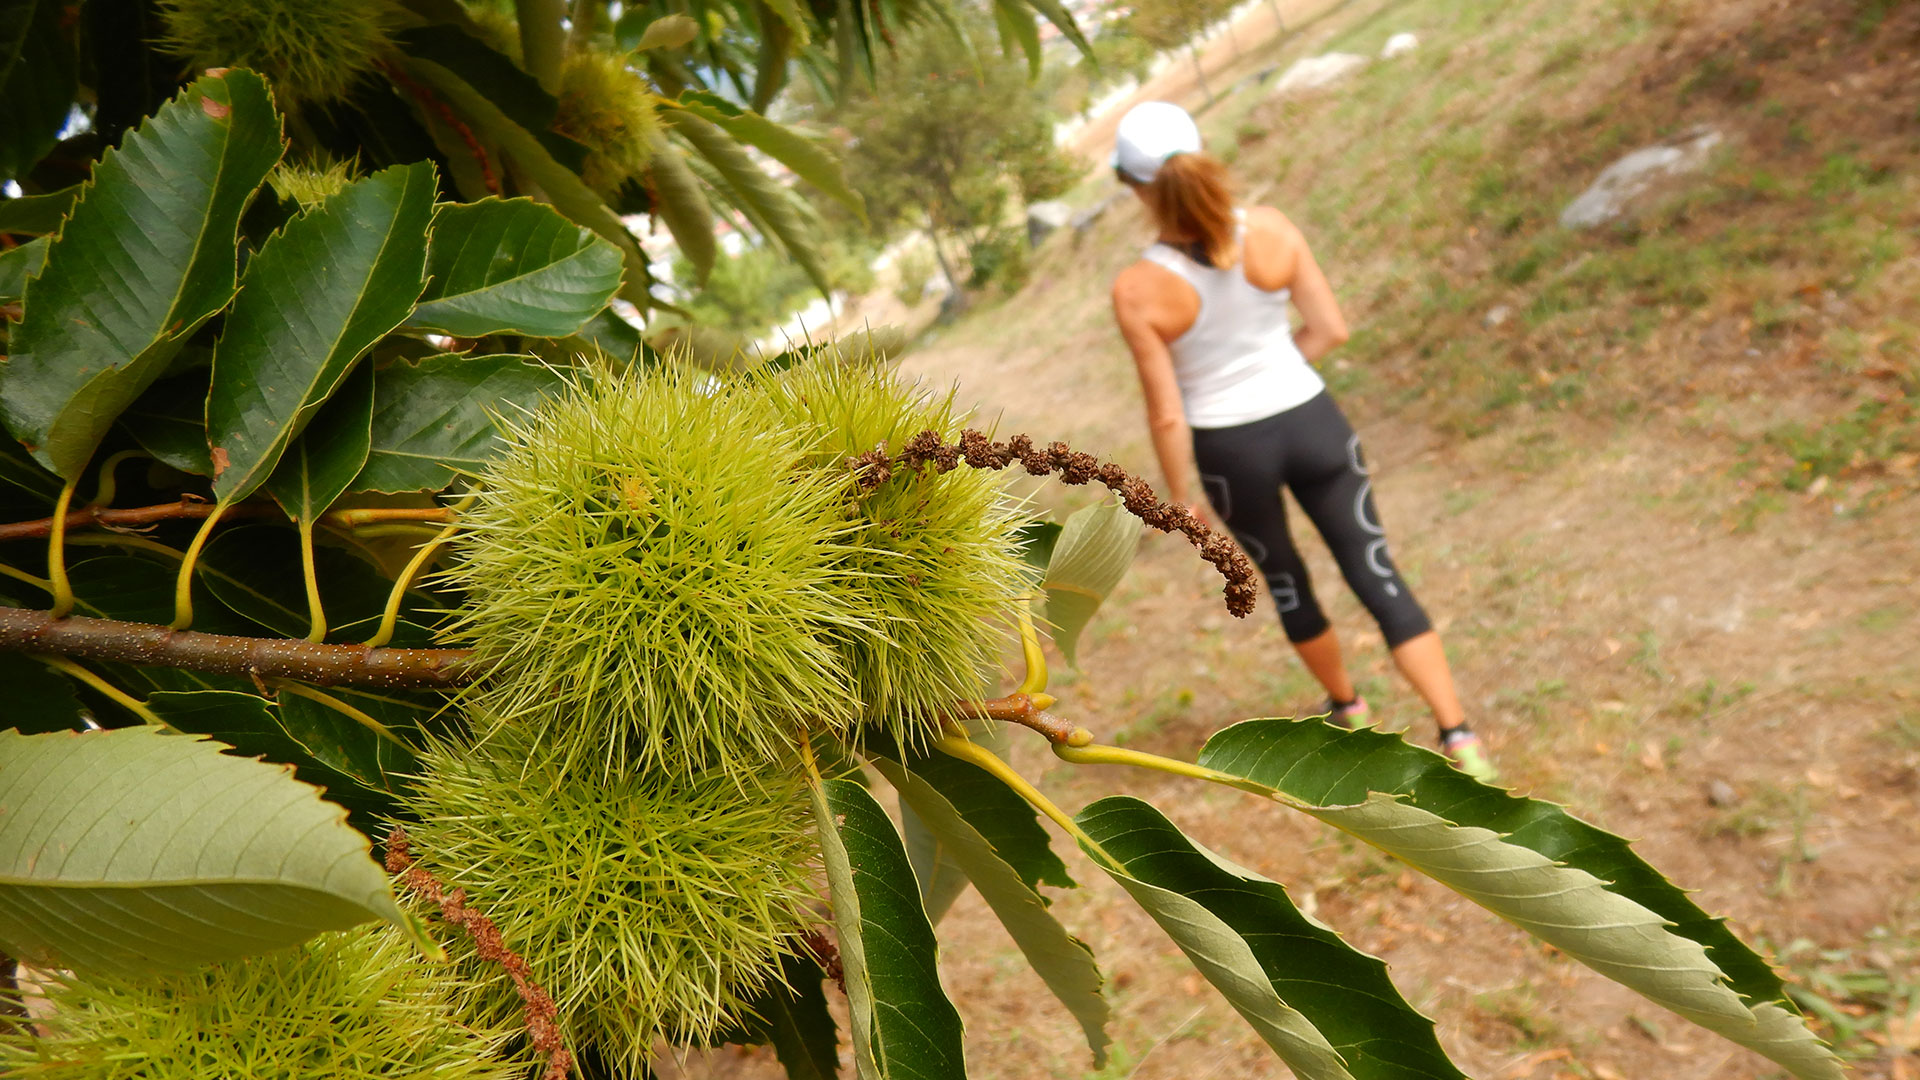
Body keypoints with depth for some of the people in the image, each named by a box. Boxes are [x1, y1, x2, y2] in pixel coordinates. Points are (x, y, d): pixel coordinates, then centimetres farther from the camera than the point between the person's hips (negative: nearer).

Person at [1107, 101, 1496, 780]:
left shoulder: (1138, 290, -20)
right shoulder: (1271, 229, -12)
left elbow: (1166, 414, -15)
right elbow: (1331, 329, -3)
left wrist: (1179, 499, -1)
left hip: (1229, 449, -1)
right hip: (1310, 420, 1)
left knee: (1283, 578, 25)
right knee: (1376, 575, 10)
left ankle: (1346, 706, 46)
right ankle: (1459, 738, 5)